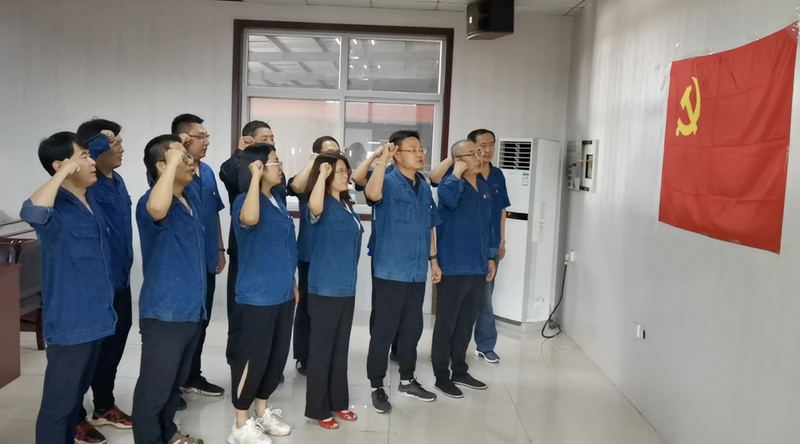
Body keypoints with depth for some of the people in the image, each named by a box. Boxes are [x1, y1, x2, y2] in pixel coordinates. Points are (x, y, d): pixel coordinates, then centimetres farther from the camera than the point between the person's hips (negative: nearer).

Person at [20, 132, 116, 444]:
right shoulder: (56, 208, -20)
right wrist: (62, 173, -36)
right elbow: (31, 213, -44)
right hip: (69, 322, -9)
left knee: (78, 391, 24)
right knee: (59, 400, 2)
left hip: (95, 316, 9)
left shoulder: (90, 199, 6)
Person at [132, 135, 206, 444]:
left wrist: (185, 159, 13)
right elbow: (157, 209, -45)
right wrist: (174, 161, -35)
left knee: (176, 381, 23)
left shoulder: (190, 197, 8)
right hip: (164, 312, -9)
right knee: (155, 387, 3)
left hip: (192, 309, 9)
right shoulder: (150, 203, -18)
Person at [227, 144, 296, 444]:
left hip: (282, 294, 8)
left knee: (277, 356, 15)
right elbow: (249, 219, -39)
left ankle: (263, 412, 33)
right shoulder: (245, 201, -13)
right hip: (256, 297, -8)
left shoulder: (278, 201, 10)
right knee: (251, 359, 1)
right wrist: (255, 178, -29)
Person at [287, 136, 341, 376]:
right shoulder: (308, 180, -2)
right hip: (311, 254, -3)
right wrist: (312, 162, -17)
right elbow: (296, 187, -24)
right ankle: (303, 358, 18)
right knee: (307, 306, 6)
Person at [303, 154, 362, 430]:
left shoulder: (347, 206, 10)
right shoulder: (323, 207, -12)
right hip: (325, 289, -8)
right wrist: (322, 175, -33)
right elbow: (314, 207, -39)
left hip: (347, 287, 8)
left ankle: (338, 402, 29)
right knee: (322, 348, 2)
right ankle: (318, 409, 14)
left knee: (341, 348, 16)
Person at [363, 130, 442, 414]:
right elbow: (372, 194, -34)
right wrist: (382, 160, -30)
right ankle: (377, 387, 15)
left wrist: (433, 259, 17)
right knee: (384, 330, 2)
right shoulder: (388, 183, -10)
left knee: (412, 328, 16)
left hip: (417, 272, 7)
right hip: (390, 272, -7)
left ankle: (407, 381, 32)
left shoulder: (424, 187, 11)